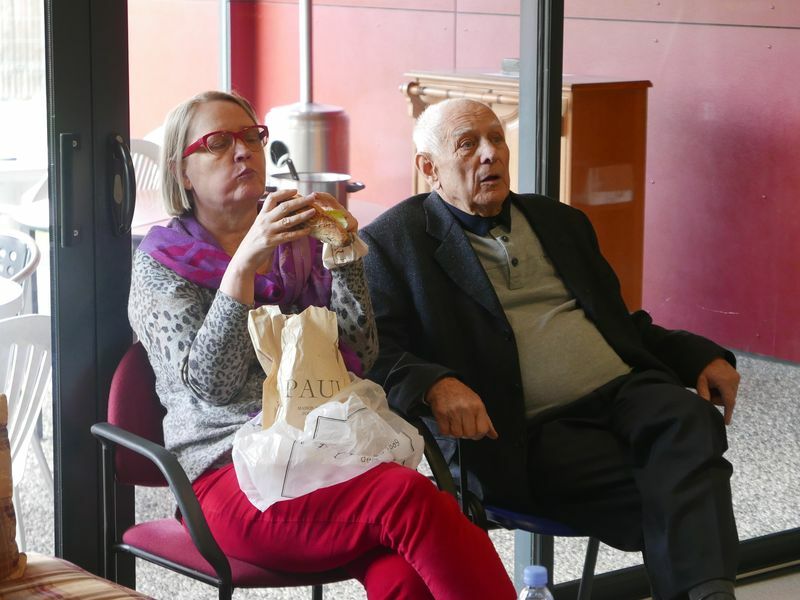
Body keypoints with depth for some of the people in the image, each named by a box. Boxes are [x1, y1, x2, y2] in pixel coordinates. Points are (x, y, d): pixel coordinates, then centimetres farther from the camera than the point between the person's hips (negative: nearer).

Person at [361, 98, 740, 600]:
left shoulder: (561, 221, 26)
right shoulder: (393, 242, 8)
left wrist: (702, 356, 11)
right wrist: (435, 386, -24)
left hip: (625, 390, 5)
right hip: (524, 434, -5)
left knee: (688, 421, -31)